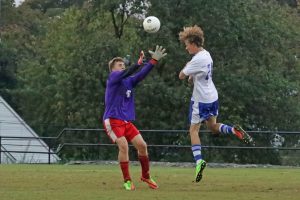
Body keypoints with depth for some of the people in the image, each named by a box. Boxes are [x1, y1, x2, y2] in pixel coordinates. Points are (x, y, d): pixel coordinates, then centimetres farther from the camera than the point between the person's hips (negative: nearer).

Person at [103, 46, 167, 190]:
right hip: (112, 120, -7)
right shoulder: (112, 77, -4)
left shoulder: (129, 81, 13)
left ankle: (145, 176, 18)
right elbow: (126, 73, -19)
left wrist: (154, 61, -7)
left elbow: (141, 75, 3)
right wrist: (139, 62, -25)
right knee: (123, 146, -22)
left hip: (127, 122, 7)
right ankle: (127, 181, -12)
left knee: (141, 145, -1)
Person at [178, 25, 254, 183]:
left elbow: (181, 76, -16)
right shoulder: (206, 54, 8)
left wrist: (186, 66, 2)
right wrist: (192, 77, 0)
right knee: (213, 127, 21)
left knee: (193, 130, -2)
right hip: (212, 97, 9)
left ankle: (198, 160, -14)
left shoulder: (197, 60, -22)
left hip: (201, 100, -9)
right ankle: (235, 131, -3)